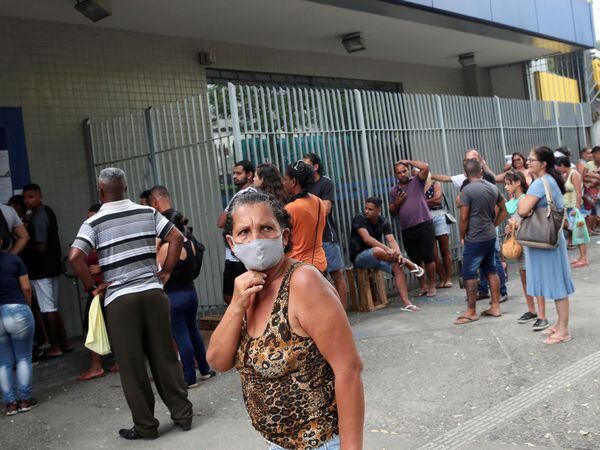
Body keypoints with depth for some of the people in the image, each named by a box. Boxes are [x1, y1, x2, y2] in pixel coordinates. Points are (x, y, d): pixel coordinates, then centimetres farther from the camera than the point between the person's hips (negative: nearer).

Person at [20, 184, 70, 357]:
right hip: (51, 267, 10)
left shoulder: (38, 218, -17)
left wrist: (23, 247, -7)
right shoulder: (47, 211, 12)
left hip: (41, 270, -10)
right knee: (53, 308, 15)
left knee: (48, 310, -2)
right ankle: (64, 343, 19)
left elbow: (40, 247, -22)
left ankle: (55, 347, 5)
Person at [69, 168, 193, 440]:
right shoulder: (148, 213, 5)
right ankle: (182, 414, 21)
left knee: (131, 364, 7)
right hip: (153, 293, 3)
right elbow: (177, 238, 2)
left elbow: (75, 257, -16)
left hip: (119, 300, -3)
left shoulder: (94, 223, -3)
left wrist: (91, 287, -3)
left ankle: (145, 426, 15)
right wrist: (165, 272, 8)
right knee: (164, 356, 13)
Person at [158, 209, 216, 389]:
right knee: (193, 332, 21)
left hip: (174, 296, -7)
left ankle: (190, 379, 8)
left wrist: (155, 247, -8)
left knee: (182, 337, 1)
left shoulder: (167, 246, -17)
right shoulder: (190, 244, 4)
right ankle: (205, 370, 31)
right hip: (191, 292, 7)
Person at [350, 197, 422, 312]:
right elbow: (366, 238, -26)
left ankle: (406, 303, -24)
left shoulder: (383, 222, 4)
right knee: (377, 250, -36)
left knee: (397, 266, -19)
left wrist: (397, 253, -29)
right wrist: (387, 249, -35)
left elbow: (391, 240, -7)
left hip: (378, 257, 6)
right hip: (359, 257, -6)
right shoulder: (359, 219, -13)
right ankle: (409, 264, -18)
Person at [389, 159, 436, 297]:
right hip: (407, 230, 4)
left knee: (428, 257, -3)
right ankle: (423, 286, 18)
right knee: (415, 260, 8)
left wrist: (408, 161, -1)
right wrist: (397, 203, -3)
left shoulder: (417, 182, 5)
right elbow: (392, 212, 18)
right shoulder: (393, 191, 14)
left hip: (424, 225, -4)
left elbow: (425, 167, -12)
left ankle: (432, 286, 8)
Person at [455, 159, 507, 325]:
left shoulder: (467, 190, -15)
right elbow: (503, 210, 15)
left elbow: (464, 218, -15)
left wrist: (462, 236, -2)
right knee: (491, 270, 15)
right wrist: (493, 225, 17)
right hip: (491, 236, 7)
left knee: (469, 274, 0)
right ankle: (495, 307, 20)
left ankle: (471, 312, 6)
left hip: (475, 239, -7)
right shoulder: (493, 188, 6)